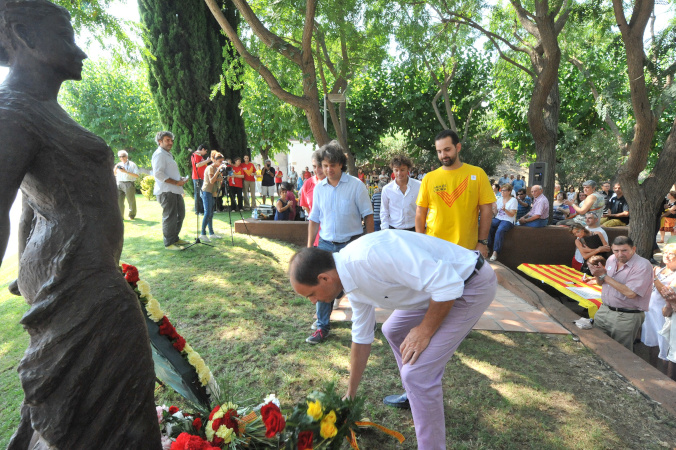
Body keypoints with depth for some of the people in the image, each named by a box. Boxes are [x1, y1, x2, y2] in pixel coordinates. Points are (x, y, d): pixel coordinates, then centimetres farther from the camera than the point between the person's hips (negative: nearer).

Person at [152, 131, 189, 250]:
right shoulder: (159, 154, -9)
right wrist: (176, 182, -19)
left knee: (180, 214, 17)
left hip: (175, 191, 11)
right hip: (166, 191, -11)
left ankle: (175, 238, 29)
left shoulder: (168, 154, 24)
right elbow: (158, 173, -20)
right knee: (170, 217, -6)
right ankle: (169, 243, 2)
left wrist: (180, 179, 13)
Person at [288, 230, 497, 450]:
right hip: (438, 288, 9)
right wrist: (350, 395, 22)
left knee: (417, 372, -11)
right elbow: (361, 339, 12)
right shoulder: (352, 282, -1)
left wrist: (425, 331, -15)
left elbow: (448, 283, -30)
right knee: (393, 332, 23)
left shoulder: (373, 253, -33)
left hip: (471, 285, -9)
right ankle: (416, 396, 44)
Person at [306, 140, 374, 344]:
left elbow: (368, 215, -3)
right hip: (326, 244, 3)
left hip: (352, 243, -3)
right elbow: (314, 219, 11)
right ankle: (322, 327, 20)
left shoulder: (356, 185, -7)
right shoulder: (319, 188, 5)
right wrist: (309, 246, 7)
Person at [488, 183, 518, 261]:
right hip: (497, 218, 5)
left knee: (499, 230, -35)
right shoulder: (499, 199, 17)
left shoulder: (513, 200, 2)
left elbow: (512, 214, -6)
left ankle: (495, 252, -35)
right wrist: (494, 209, -7)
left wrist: (505, 209, -23)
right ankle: (488, 247, -22)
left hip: (508, 221, -5)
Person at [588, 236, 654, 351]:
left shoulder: (643, 265, -16)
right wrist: (597, 275, -8)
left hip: (626, 317, -6)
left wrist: (604, 275, -21)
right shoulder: (611, 259, 5)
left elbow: (630, 293, -25)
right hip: (604, 310, 6)